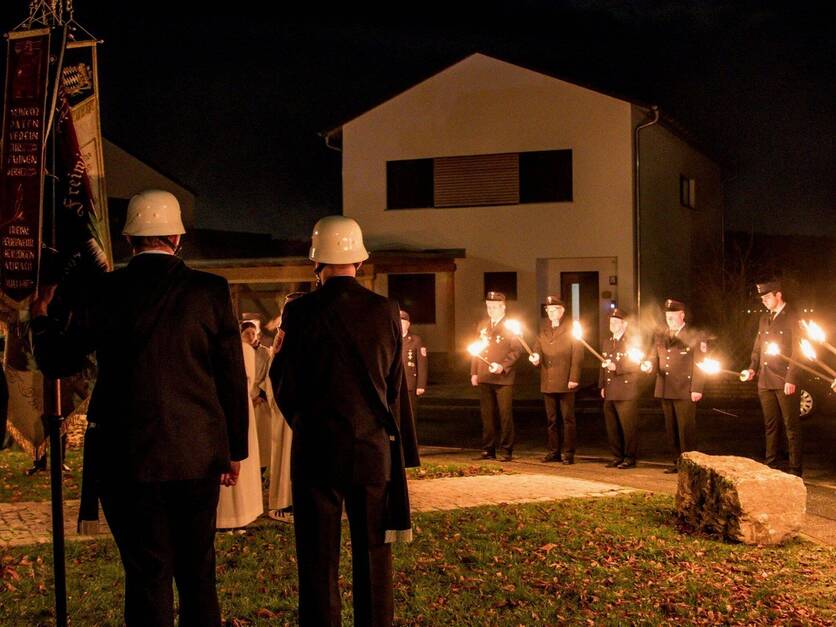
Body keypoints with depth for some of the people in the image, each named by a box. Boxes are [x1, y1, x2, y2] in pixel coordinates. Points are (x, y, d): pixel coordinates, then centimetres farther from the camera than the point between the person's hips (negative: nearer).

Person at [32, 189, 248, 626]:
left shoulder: (105, 291, -6)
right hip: (198, 454, 2)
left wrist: (41, 318, 23)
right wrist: (235, 450, 8)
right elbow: (233, 378, -1)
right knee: (198, 572, 15)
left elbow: (56, 363, 3)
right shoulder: (211, 291, -3)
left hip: (128, 456, -1)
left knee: (147, 574, 5)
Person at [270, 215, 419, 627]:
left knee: (318, 561, 5)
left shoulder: (300, 312, -9)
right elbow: (396, 387, 5)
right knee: (373, 558, 11)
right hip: (374, 450, 2)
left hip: (316, 451, -2)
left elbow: (284, 387, -5)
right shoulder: (386, 311, -1)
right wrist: (401, 450, 14)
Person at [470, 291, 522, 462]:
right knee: (487, 415, 8)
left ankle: (507, 451, 2)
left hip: (503, 378, -5)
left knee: (505, 415, -4)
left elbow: (516, 350, -7)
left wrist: (503, 366, -19)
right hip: (484, 378, 5)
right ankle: (488, 450, 14)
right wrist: (474, 373, 8)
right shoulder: (482, 326, 16)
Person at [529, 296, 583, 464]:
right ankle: (554, 452, 17)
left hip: (565, 382, -5)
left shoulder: (571, 330, -1)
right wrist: (535, 358, -13)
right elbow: (538, 349, 12)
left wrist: (574, 378, -14)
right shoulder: (543, 331, 16)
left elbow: (577, 356, -6)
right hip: (548, 382, 5)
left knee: (567, 419, -1)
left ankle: (568, 453, 2)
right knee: (551, 419, 10)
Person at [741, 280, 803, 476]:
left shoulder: (792, 319, -6)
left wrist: (791, 379, -17)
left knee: (791, 426, -1)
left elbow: (797, 352, -11)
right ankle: (771, 465, 18)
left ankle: (795, 470, 3)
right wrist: (752, 369, 4)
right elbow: (757, 348, 20)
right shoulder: (764, 319, 15)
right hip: (765, 381, 7)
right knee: (771, 425, 12)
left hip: (785, 383, -7)